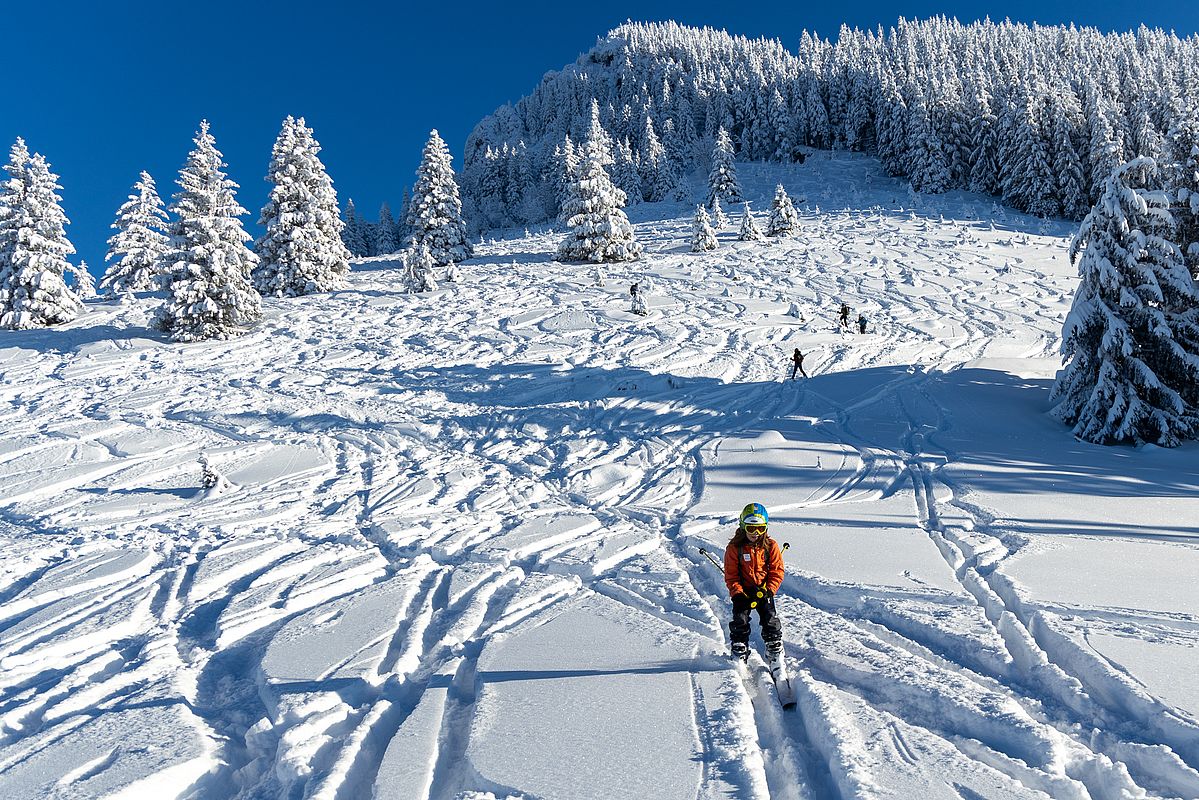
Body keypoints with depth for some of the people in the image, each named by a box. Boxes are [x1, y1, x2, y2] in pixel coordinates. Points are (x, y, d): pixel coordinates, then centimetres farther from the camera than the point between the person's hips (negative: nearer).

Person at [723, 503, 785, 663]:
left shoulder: (771, 546, -5)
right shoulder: (734, 547, -8)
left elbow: (777, 571, -1)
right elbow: (731, 575, -5)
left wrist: (769, 590, -13)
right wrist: (738, 594, -16)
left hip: (764, 591, 1)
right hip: (742, 592, 0)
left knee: (771, 621, -7)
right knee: (740, 622, -6)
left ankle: (775, 653, 8)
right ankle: (740, 655, 8)